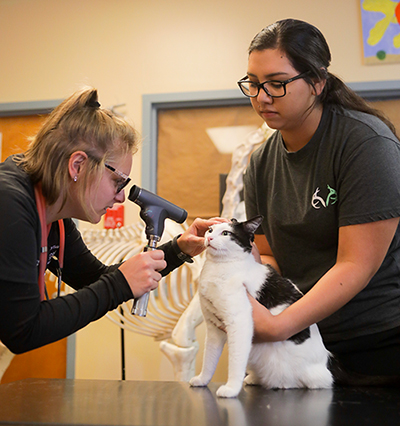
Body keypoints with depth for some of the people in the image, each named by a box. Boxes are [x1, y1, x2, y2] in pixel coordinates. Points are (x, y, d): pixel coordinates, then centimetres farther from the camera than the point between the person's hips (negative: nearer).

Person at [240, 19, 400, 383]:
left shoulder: (366, 141, -16)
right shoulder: (261, 164, 4)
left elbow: (355, 266, -21)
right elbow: (269, 255, 7)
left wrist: (279, 325, -28)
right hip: (307, 342, 5)